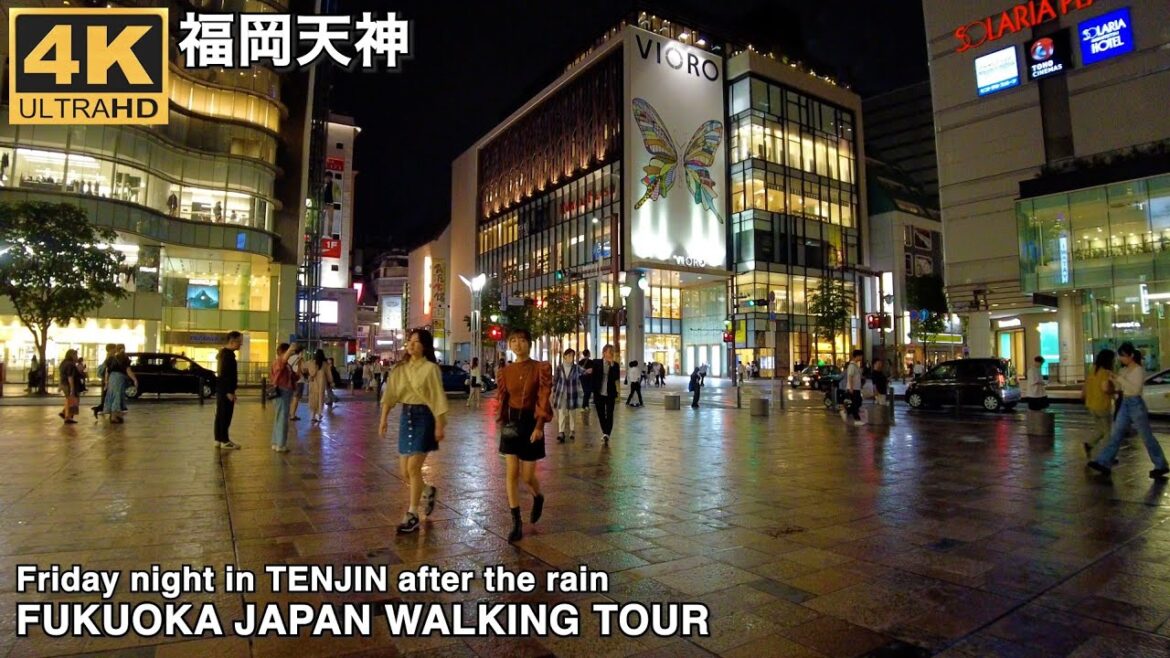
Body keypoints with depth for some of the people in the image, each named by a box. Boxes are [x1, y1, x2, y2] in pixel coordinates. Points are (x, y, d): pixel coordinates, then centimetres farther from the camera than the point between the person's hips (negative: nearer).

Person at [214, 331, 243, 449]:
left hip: (222, 389, 10)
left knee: (220, 415, 12)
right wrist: (230, 391, -22)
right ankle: (224, 441, -1)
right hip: (225, 390, -10)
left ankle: (219, 439, 18)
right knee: (225, 416, -5)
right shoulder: (228, 354, -16)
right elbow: (226, 374, -22)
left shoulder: (224, 352, 16)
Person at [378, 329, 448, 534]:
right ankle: (428, 491, 37)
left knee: (413, 467, -10)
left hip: (423, 417, -6)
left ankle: (412, 515, 3)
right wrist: (383, 418, -6)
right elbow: (390, 394, 3)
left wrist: (440, 425, -13)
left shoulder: (431, 368, -9)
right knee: (404, 471, 8)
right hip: (405, 416, 6)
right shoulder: (400, 368, 8)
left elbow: (438, 398, -10)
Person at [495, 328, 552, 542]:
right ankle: (516, 523, 9)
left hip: (531, 422, -3)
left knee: (527, 475, 2)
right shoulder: (507, 371, 4)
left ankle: (538, 498, 38)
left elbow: (543, 399, -12)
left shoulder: (540, 368, -8)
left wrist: (539, 426, -18)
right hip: (511, 423, 3)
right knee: (512, 473, 0)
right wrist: (501, 420, 3)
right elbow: (502, 398, 11)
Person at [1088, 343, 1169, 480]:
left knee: (1146, 437, 3)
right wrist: (1113, 379, -1)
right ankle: (1104, 463, 3)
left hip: (1136, 404, -7)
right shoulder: (1124, 370, 9)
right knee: (1116, 434, 4)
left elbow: (1136, 389, -21)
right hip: (1124, 404, 7)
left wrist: (1120, 379, -22)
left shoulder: (1139, 370, -13)